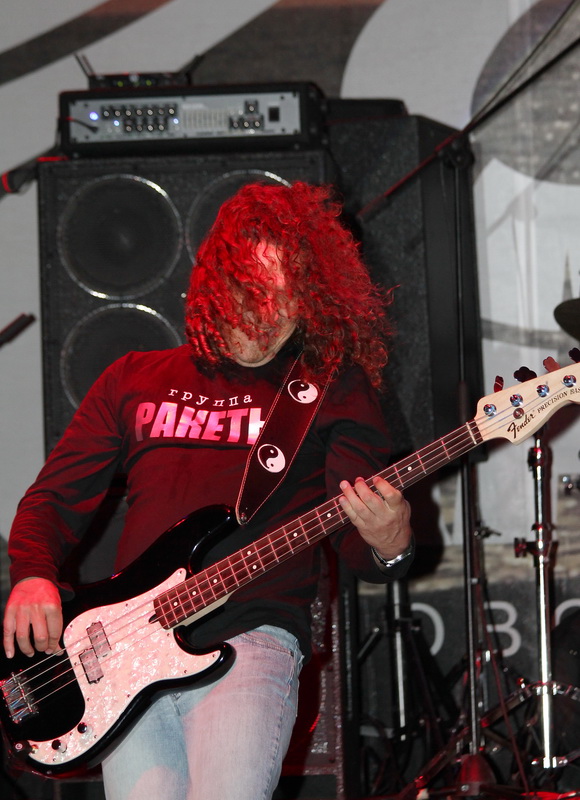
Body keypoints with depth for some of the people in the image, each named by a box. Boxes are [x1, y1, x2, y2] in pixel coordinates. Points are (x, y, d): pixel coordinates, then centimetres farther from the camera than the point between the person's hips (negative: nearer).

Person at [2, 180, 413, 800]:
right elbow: (53, 498, 19)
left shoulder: (333, 389, 9)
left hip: (251, 639, -3)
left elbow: (352, 540, 3)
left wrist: (387, 546, -21)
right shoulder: (135, 380, 18)